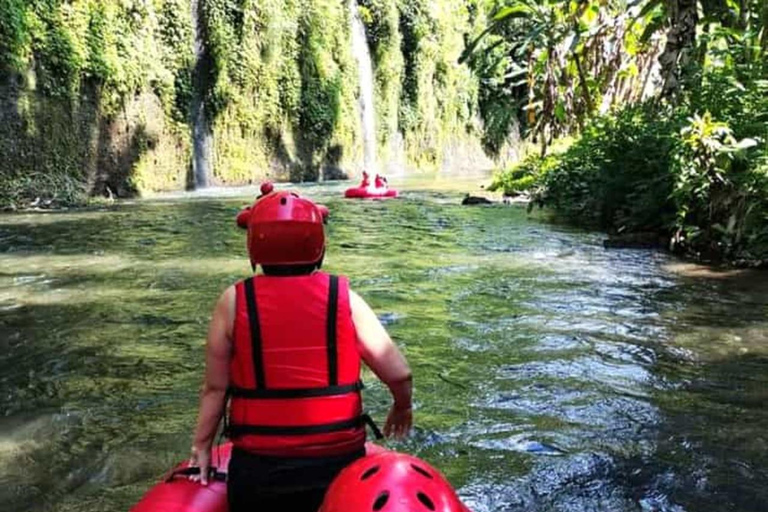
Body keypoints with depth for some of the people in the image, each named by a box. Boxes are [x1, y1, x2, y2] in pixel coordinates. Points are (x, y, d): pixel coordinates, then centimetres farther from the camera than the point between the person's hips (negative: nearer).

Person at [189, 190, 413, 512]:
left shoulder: (234, 302, -7)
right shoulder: (344, 297, -7)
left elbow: (215, 387, -2)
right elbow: (398, 374, -3)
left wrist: (202, 446, 13)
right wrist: (402, 408, 18)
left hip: (259, 466, 0)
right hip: (338, 460, 0)